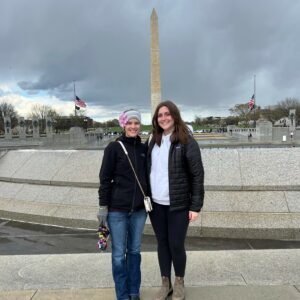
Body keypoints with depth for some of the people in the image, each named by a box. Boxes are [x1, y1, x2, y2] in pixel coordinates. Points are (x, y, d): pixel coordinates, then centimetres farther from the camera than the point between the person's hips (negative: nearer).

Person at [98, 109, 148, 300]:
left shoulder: (144, 148, 5)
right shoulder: (114, 147, -7)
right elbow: (105, 178, -6)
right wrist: (103, 206, -9)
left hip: (139, 208, 4)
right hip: (117, 208, -3)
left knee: (135, 250, 14)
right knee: (119, 253, 6)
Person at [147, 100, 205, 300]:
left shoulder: (187, 141, -9)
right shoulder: (154, 141, 7)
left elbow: (197, 175, -10)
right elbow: (149, 170, 11)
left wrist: (196, 206, -13)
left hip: (178, 204, -4)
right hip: (156, 203, 5)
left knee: (176, 245, 5)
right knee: (162, 243, 14)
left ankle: (179, 283, 29)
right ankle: (166, 283, 32)